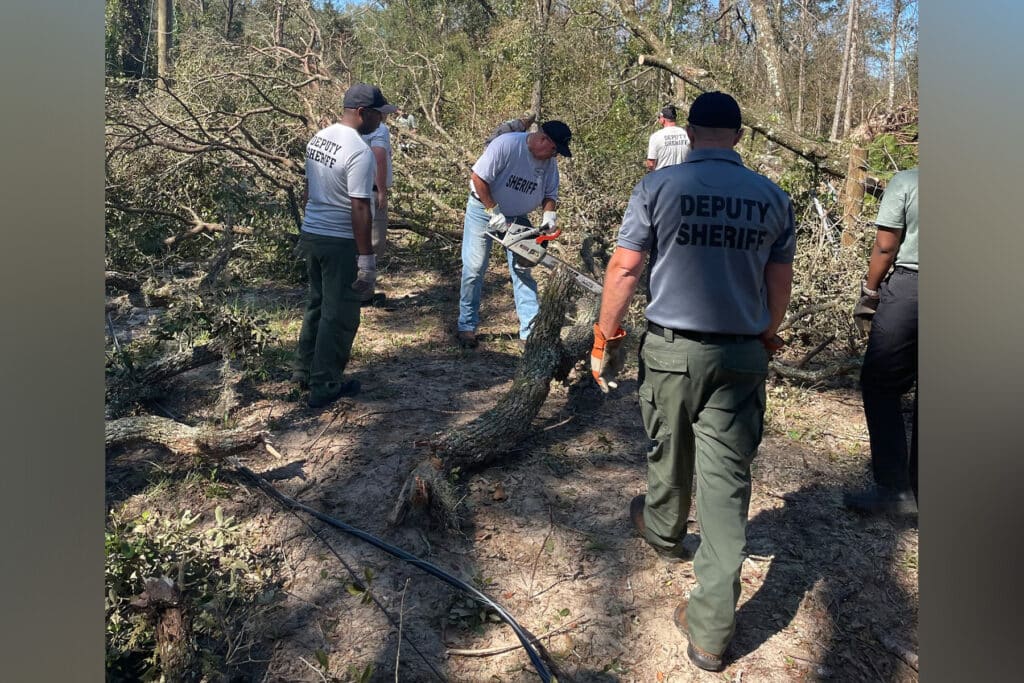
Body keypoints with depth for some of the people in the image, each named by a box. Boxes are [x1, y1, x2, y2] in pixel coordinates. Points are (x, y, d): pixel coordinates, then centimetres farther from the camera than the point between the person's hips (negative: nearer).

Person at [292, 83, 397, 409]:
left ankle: (304, 370, 33)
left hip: (311, 233, 9)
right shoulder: (360, 152, -19)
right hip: (339, 242, -9)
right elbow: (360, 210, -21)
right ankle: (324, 387, 13)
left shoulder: (318, 138, 8)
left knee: (318, 304, 22)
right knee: (339, 316, 4)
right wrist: (367, 259, -18)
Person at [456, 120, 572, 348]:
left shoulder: (549, 161, -6)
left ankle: (530, 328, 2)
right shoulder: (507, 144, -26)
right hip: (484, 210, -5)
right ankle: (467, 326, 9)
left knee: (522, 271, 1)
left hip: (517, 218, 5)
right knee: (474, 269, -2)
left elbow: (550, 194, 4)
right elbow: (478, 178, -26)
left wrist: (549, 215, -17)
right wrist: (494, 212, -24)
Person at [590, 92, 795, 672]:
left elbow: (624, 269, -9)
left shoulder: (659, 186, -6)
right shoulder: (772, 197, 4)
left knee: (669, 455, 22)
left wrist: (605, 341, 0)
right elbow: (780, 284, 10)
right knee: (727, 481, 3)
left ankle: (664, 534, 51)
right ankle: (711, 630, 9)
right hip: (741, 358, 2)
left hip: (671, 349, -1)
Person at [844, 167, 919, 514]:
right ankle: (918, 487, 19)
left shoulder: (905, 182, -3)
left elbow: (886, 246, -6)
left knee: (880, 387, 2)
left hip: (907, 288, -5)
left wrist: (870, 290, 6)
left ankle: (894, 488, -2)